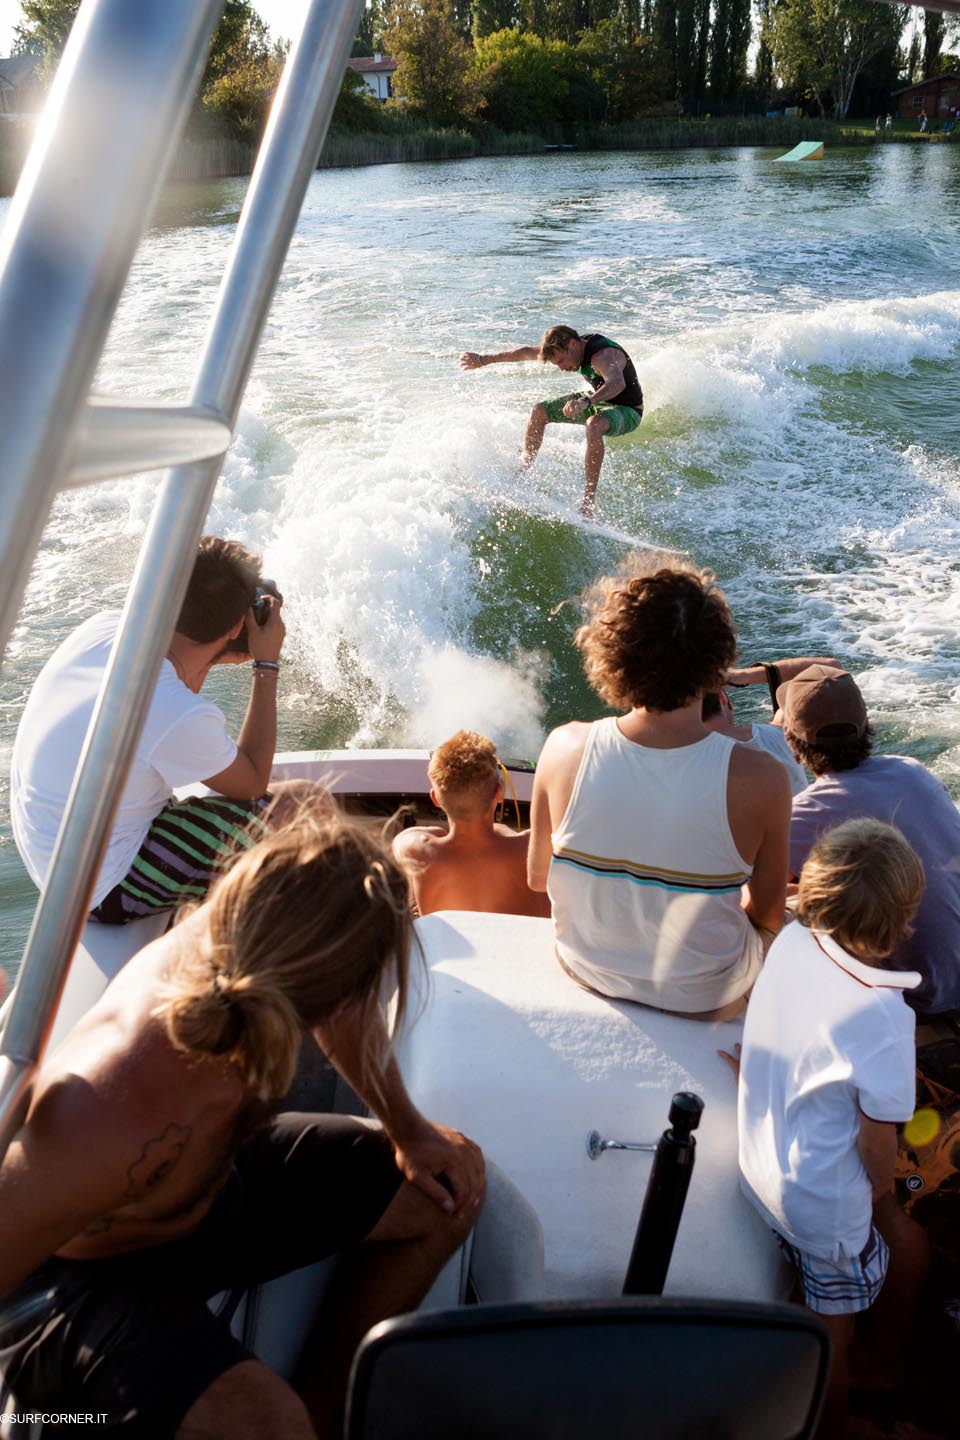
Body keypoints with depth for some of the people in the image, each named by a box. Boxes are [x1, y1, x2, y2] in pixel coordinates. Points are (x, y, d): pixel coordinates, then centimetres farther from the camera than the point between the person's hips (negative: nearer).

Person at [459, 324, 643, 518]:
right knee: (539, 412, 3)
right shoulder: (569, 347, -8)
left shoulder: (603, 356, -34)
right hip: (599, 400, 9)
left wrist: (587, 401, -71)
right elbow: (526, 352, 2)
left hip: (627, 411, -9)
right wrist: (484, 360, 5)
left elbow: (617, 383, -55)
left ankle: (588, 504, -41)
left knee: (594, 426, -42)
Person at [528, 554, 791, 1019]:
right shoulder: (761, 779, -30)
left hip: (587, 973, 3)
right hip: (702, 1000, -2)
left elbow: (538, 877, -7)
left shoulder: (565, 748, -24)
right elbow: (768, 914, -13)